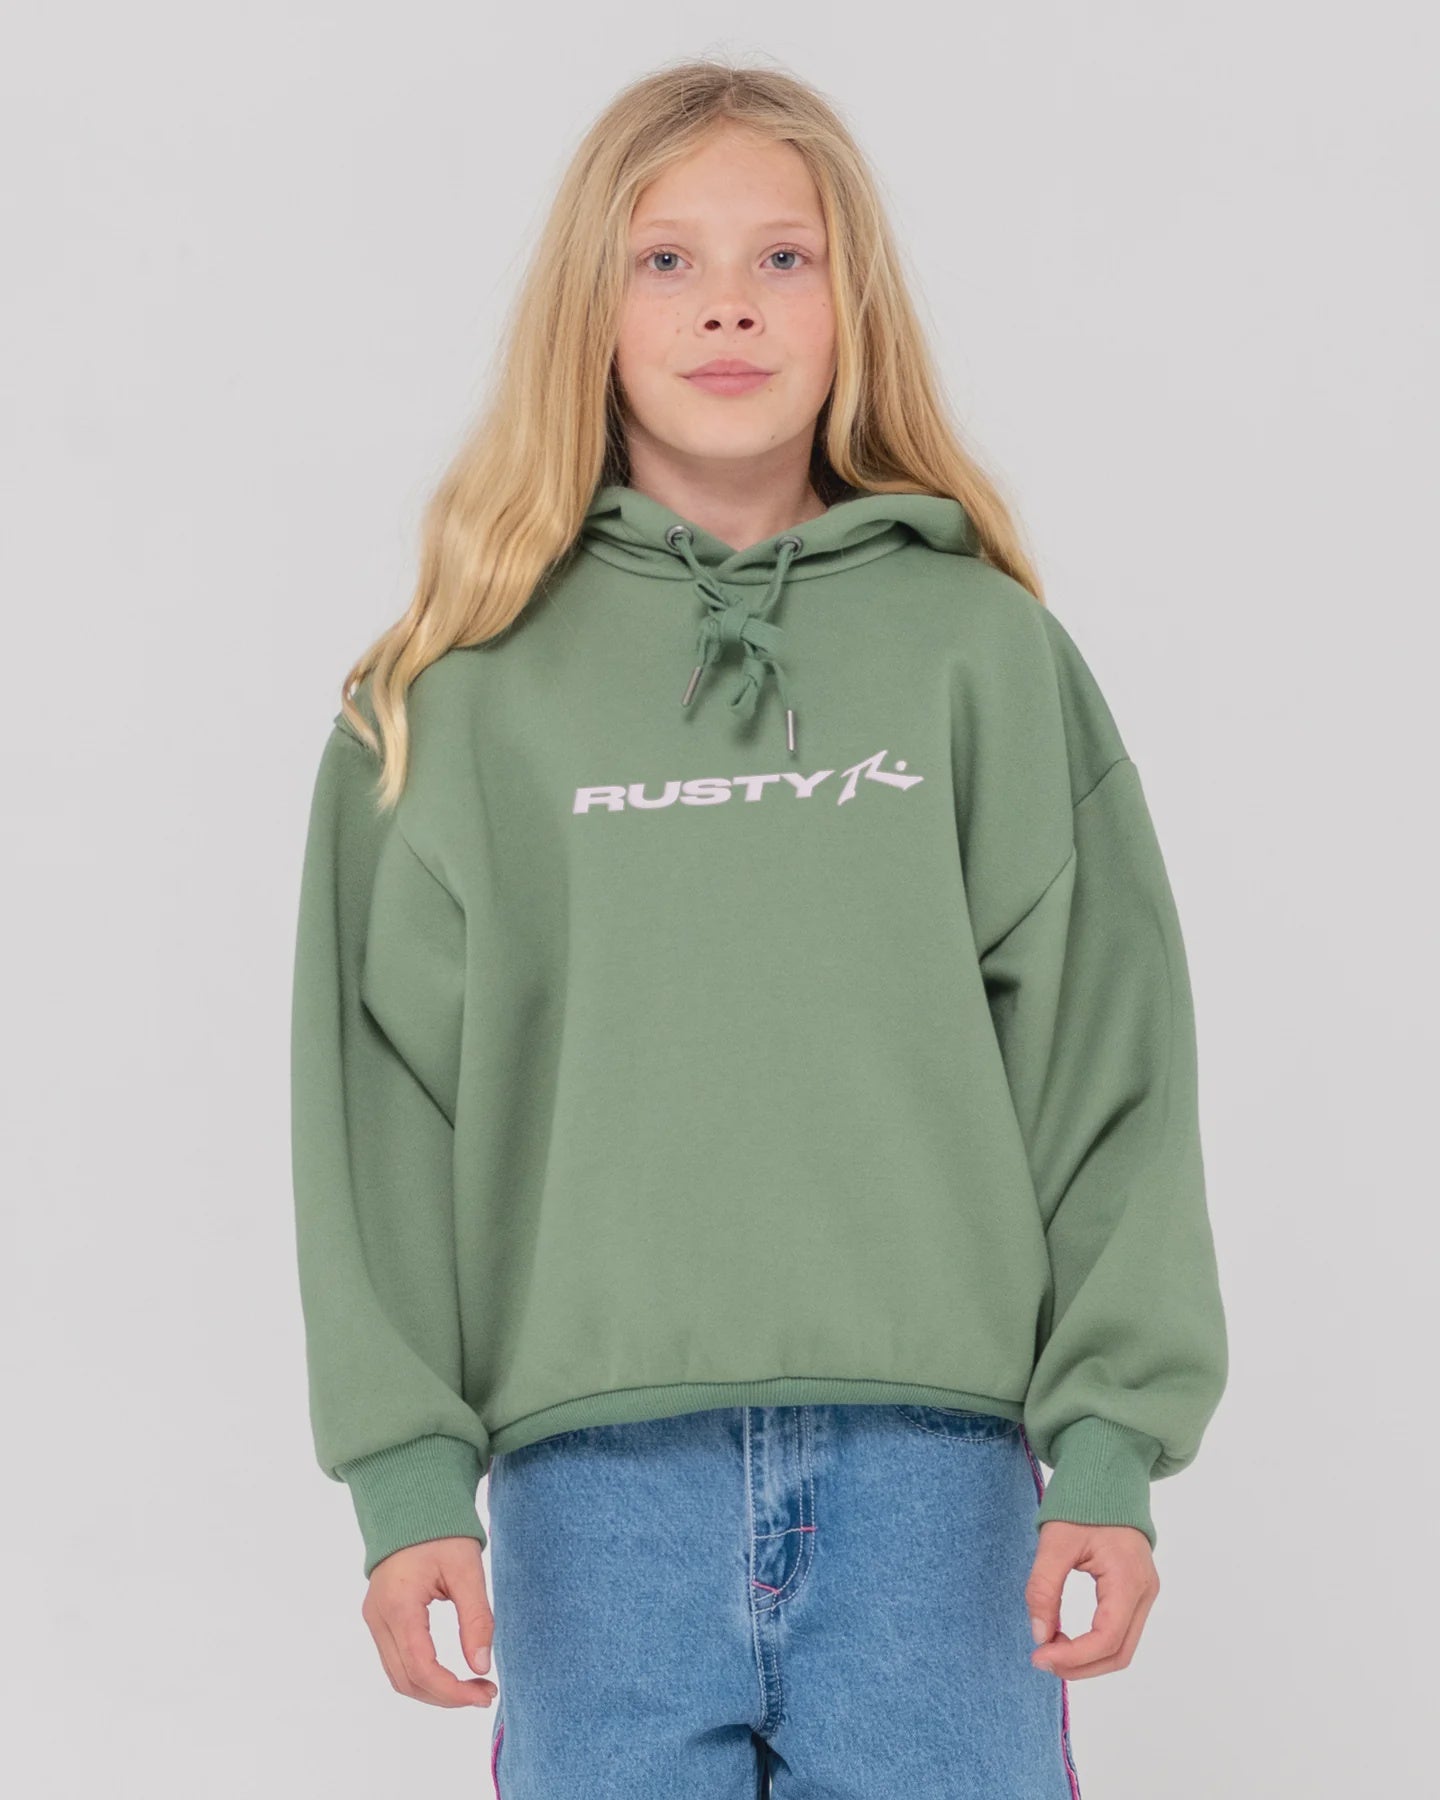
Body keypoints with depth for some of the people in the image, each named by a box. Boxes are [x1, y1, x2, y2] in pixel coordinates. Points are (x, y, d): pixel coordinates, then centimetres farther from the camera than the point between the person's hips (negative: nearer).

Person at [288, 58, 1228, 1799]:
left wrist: (1111, 1449, -3)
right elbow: (377, 1100, 5)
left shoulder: (990, 654, 8)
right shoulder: (459, 691, 7)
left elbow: (1109, 1063, 5)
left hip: (931, 1457, 0)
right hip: (593, 1465, 0)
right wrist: (407, 1473, -3)